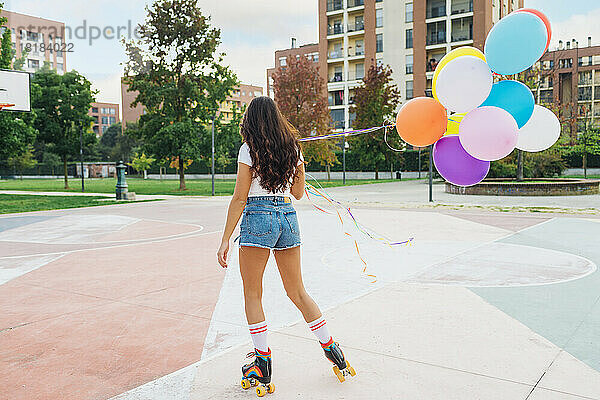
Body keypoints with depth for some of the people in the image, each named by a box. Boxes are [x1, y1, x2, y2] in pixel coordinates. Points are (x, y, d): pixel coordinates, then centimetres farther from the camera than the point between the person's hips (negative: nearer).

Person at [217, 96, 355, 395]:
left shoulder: (249, 149, -4)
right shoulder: (293, 148, 10)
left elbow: (240, 198, -9)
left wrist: (225, 240, -6)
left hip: (258, 218, -5)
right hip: (288, 217, 6)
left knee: (252, 296, 7)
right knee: (298, 292, 17)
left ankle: (262, 368, 10)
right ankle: (333, 352, 22)